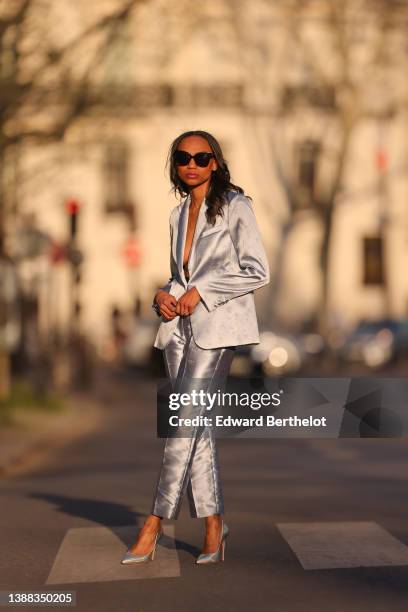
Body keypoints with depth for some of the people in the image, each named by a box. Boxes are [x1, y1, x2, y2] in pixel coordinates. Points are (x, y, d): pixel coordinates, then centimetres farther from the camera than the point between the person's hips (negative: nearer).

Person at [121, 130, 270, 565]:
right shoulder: (178, 215, 18)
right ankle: (213, 525, 11)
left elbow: (257, 271, -7)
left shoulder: (234, 206, -2)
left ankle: (155, 523, -4)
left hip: (217, 325, -6)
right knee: (196, 426, 3)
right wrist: (164, 295, 3)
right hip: (181, 326, 6)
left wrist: (201, 292, -12)